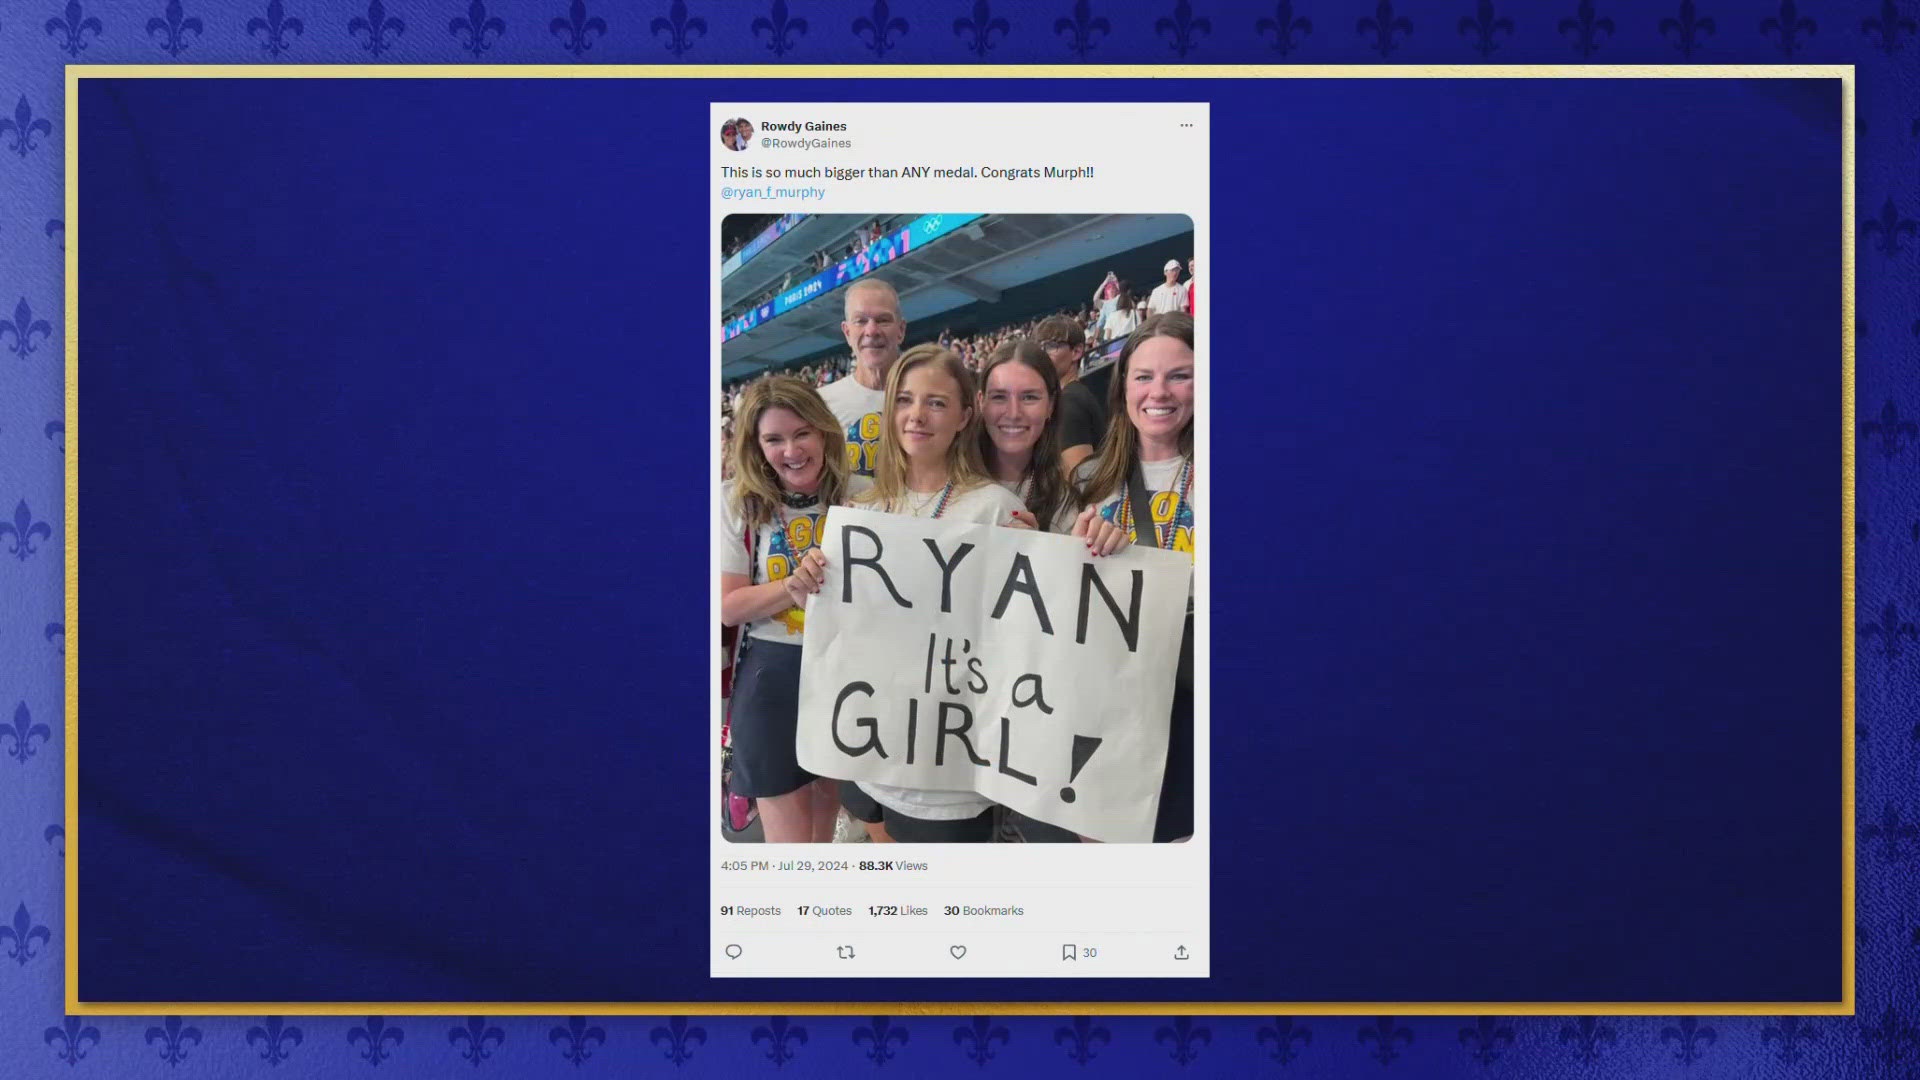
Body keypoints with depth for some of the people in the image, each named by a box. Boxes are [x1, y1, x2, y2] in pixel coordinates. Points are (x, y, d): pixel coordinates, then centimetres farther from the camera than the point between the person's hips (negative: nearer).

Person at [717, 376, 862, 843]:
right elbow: (729, 607, -9)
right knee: (790, 838, 2)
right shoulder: (739, 503, -6)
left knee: (832, 820, 17)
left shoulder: (859, 496, -2)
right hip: (773, 678, -2)